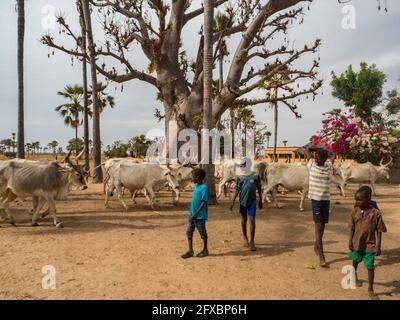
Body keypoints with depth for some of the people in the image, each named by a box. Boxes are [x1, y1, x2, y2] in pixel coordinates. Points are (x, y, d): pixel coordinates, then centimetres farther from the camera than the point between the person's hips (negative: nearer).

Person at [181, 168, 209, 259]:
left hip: (200, 216, -8)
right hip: (192, 214, 8)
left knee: (203, 233, 8)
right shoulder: (195, 186, 8)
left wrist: (196, 213, -25)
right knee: (189, 232, 7)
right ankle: (190, 251, 14)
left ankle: (205, 250, 24)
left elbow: (204, 202, -21)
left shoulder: (204, 187, -18)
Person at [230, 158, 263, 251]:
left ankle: (252, 241, 4)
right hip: (243, 201, 2)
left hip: (252, 201, -2)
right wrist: (233, 202, 0)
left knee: (252, 220, -5)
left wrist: (260, 201, 8)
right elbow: (237, 190, 3)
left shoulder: (255, 176, -4)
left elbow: (259, 189, 4)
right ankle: (245, 238, 29)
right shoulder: (240, 177, 0)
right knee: (244, 220, 12)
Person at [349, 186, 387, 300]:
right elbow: (352, 228, -1)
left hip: (370, 245, -2)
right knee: (356, 261, 23)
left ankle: (370, 289, 20)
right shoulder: (355, 211, -9)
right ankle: (354, 277, 51)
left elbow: (379, 231, -9)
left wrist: (378, 246, -9)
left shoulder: (376, 213, -16)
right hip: (357, 243, 3)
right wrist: (350, 241, -2)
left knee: (370, 267, 3)